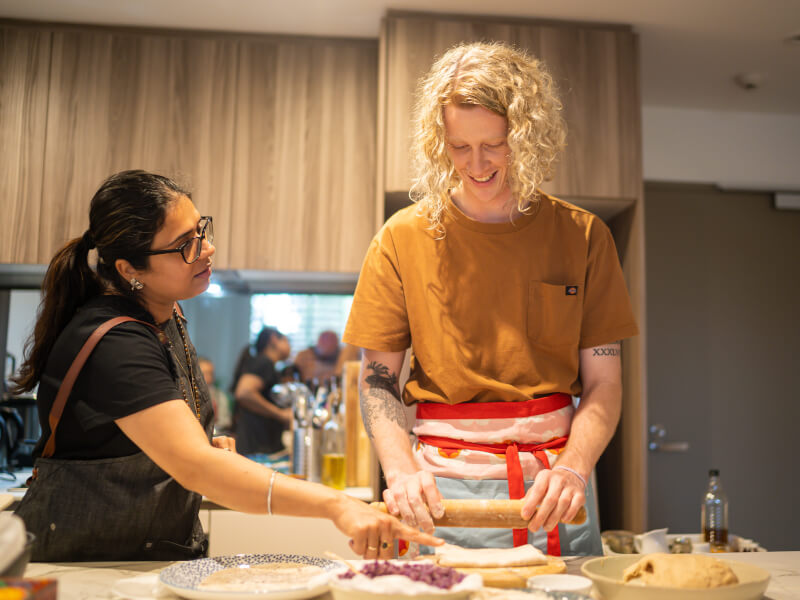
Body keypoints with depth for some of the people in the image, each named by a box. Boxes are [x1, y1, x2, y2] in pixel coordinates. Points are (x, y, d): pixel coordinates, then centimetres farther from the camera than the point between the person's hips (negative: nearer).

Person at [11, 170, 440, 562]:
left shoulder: (162, 313, 5)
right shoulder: (114, 344, -24)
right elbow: (193, 466, -34)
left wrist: (206, 447, 2)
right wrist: (335, 505, -39)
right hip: (86, 565, -7)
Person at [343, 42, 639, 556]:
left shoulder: (581, 235, 1)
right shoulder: (403, 238, -1)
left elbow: (603, 383, 1)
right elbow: (378, 380, 2)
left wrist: (572, 468, -16)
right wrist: (401, 470, -14)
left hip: (553, 494, 1)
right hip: (442, 492, 0)